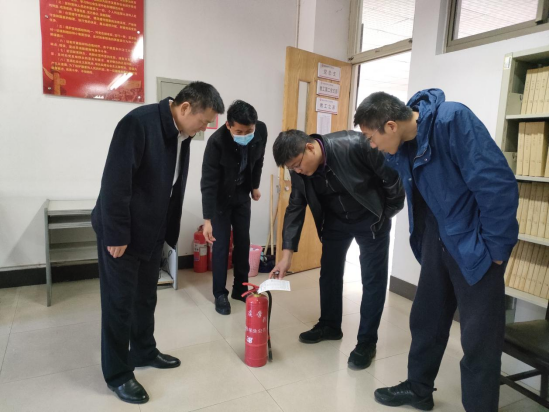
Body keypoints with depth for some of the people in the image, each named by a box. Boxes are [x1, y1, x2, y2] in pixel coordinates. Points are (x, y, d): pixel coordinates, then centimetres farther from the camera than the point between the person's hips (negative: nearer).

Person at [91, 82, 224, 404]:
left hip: (152, 231, 7)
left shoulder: (182, 134, 2)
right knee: (119, 302, 5)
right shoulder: (138, 123, -23)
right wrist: (116, 234, -20)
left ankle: (144, 352, 38)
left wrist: (170, 230, 10)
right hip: (121, 232, -7)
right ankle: (118, 374, 22)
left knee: (146, 296, 19)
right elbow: (115, 181, -24)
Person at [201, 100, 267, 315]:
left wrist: (255, 186, 10)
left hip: (242, 194, 4)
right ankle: (220, 294, 11)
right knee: (220, 244, -3)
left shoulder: (261, 131, -20)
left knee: (243, 241, 8)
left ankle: (240, 288, 22)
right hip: (220, 196, -4)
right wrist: (208, 219, -34)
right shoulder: (217, 141, -32)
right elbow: (208, 182, -31)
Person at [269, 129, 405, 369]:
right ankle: (330, 326, 31)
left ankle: (367, 342, 13)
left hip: (370, 218, -4)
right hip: (335, 220, 5)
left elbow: (392, 175, -21)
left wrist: (388, 213, -8)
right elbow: (295, 208, -9)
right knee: (329, 273, 11)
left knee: (373, 279, -1)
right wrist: (287, 253, -13)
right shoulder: (299, 169, -16)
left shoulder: (354, 145, -33)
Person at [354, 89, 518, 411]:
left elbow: (498, 184, -24)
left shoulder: (453, 120, -24)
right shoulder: (400, 144, -3)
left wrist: (496, 248, -17)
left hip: (475, 243, -7)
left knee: (479, 335, 2)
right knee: (426, 317, 16)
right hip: (438, 237, 7)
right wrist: (425, 237, 19)